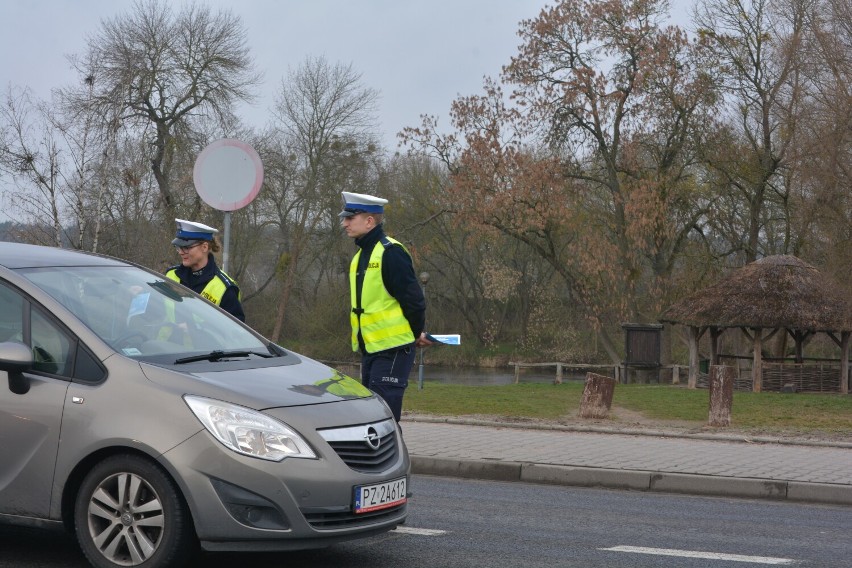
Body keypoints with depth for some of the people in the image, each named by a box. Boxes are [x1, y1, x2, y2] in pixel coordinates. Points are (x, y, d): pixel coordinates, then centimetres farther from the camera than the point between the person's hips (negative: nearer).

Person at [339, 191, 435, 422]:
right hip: (369, 350, 9)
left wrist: (415, 335, -2)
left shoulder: (391, 253, -14)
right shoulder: (361, 255, 14)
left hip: (392, 350, -9)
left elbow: (413, 299, -16)